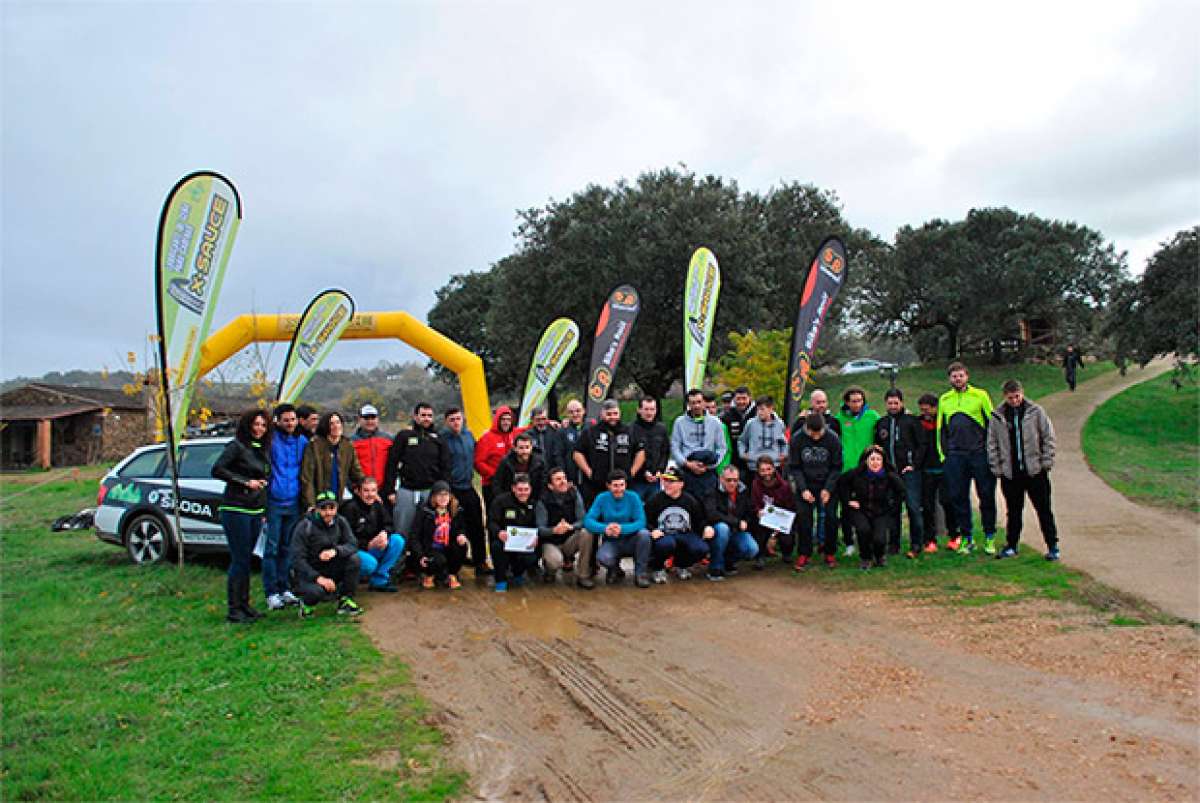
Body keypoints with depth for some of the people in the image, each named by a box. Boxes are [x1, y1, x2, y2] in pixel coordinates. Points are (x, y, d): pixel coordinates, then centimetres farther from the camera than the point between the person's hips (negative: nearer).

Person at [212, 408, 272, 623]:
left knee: (246, 559, 12)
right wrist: (246, 482, -15)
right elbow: (217, 470, -14)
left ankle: (244, 605, 20)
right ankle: (233, 610, 3)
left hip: (255, 511, 7)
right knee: (239, 560, -5)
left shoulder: (264, 449, 15)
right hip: (236, 509, -7)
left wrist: (264, 510, 15)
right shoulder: (237, 446, -7)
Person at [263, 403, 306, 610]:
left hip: (293, 501, 4)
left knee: (287, 548, 11)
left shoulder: (302, 441, 8)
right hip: (274, 501, -4)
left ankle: (284, 589, 20)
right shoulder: (271, 439, -7)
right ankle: (271, 593, 7)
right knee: (272, 548, -1)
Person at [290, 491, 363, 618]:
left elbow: (352, 545, -12)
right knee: (316, 590, -36)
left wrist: (335, 551, -34)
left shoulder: (340, 522, -3)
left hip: (332, 569, 4)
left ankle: (345, 601, -6)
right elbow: (297, 559, -18)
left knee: (354, 559, -22)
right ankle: (308, 604, 3)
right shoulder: (304, 527, -14)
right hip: (308, 572, -4)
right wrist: (318, 577, -29)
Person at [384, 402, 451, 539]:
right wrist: (390, 490, -4)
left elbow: (445, 467, 10)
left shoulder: (438, 439, 10)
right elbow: (392, 464, 1)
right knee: (401, 532, 3)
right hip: (406, 490, -2)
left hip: (431, 491, 2)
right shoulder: (404, 436, 4)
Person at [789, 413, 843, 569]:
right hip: (805, 486, 0)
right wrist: (803, 489, -16)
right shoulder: (797, 440, -13)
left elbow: (836, 467, -6)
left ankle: (830, 553, 15)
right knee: (803, 518, -4)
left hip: (828, 486, 0)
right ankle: (804, 554, 7)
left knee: (831, 518, -1)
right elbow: (794, 467, -6)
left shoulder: (833, 439, -14)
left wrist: (828, 489, -15)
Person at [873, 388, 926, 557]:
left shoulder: (911, 421, 3)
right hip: (889, 472, 4)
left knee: (913, 507, -6)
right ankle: (893, 545, 13)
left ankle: (916, 545, 1)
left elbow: (921, 445, 1)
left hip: (909, 472, -3)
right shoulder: (881, 423, 13)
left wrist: (914, 465, -8)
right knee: (892, 508, 6)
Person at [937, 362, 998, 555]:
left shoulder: (980, 395, 4)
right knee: (958, 497, 4)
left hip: (980, 454, -3)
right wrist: (943, 454, 10)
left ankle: (990, 537, 15)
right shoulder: (944, 400, 13)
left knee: (986, 495, 2)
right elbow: (941, 429, 18)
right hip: (955, 456, 3)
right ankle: (966, 538, 14)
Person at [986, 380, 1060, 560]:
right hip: (1010, 473, 2)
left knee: (1044, 509, 3)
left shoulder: (1036, 411, 0)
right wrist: (996, 468, 1)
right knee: (1013, 511, 11)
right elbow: (992, 444, 7)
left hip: (1035, 471, -1)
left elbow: (1048, 437, 3)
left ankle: (1052, 546, 12)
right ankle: (1011, 546, 21)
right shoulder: (997, 416, 3)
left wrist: (1046, 462, -3)